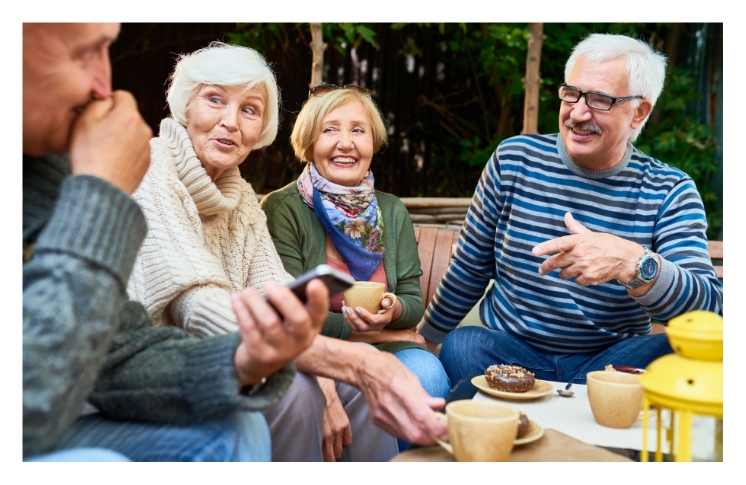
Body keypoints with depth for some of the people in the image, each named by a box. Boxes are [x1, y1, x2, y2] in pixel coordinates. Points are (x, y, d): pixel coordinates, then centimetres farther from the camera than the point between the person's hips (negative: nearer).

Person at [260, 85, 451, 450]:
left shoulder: (392, 212, 11)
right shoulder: (282, 210, -4)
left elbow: (414, 301, 8)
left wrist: (393, 310, -15)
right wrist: (355, 326, -17)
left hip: (387, 346, 4)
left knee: (426, 373, -28)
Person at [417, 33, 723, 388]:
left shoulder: (671, 192, -4)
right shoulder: (513, 160, -1)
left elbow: (709, 306, -17)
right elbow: (470, 268, 9)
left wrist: (634, 263, -37)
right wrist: (425, 338, 15)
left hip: (609, 362, 1)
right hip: (507, 352, 0)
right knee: (461, 346, -31)